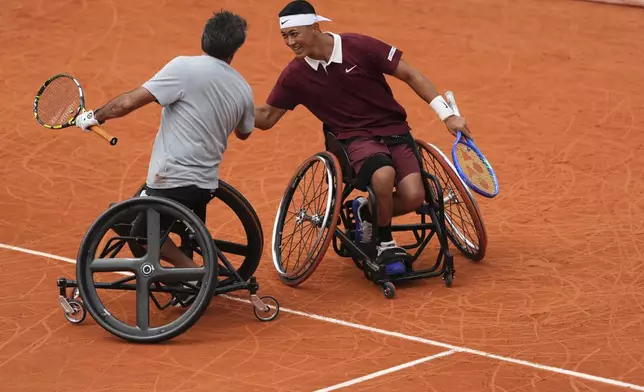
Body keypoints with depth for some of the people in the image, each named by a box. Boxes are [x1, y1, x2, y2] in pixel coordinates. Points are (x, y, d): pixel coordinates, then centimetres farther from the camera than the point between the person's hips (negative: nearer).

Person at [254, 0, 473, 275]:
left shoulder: (359, 47, -12)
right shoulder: (294, 76, -5)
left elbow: (410, 75, -5)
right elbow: (267, 117, 6)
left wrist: (447, 114, -9)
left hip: (394, 130, 1)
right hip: (355, 138, -1)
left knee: (413, 197, -24)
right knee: (383, 175, -36)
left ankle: (366, 212, 9)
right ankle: (385, 243, -9)